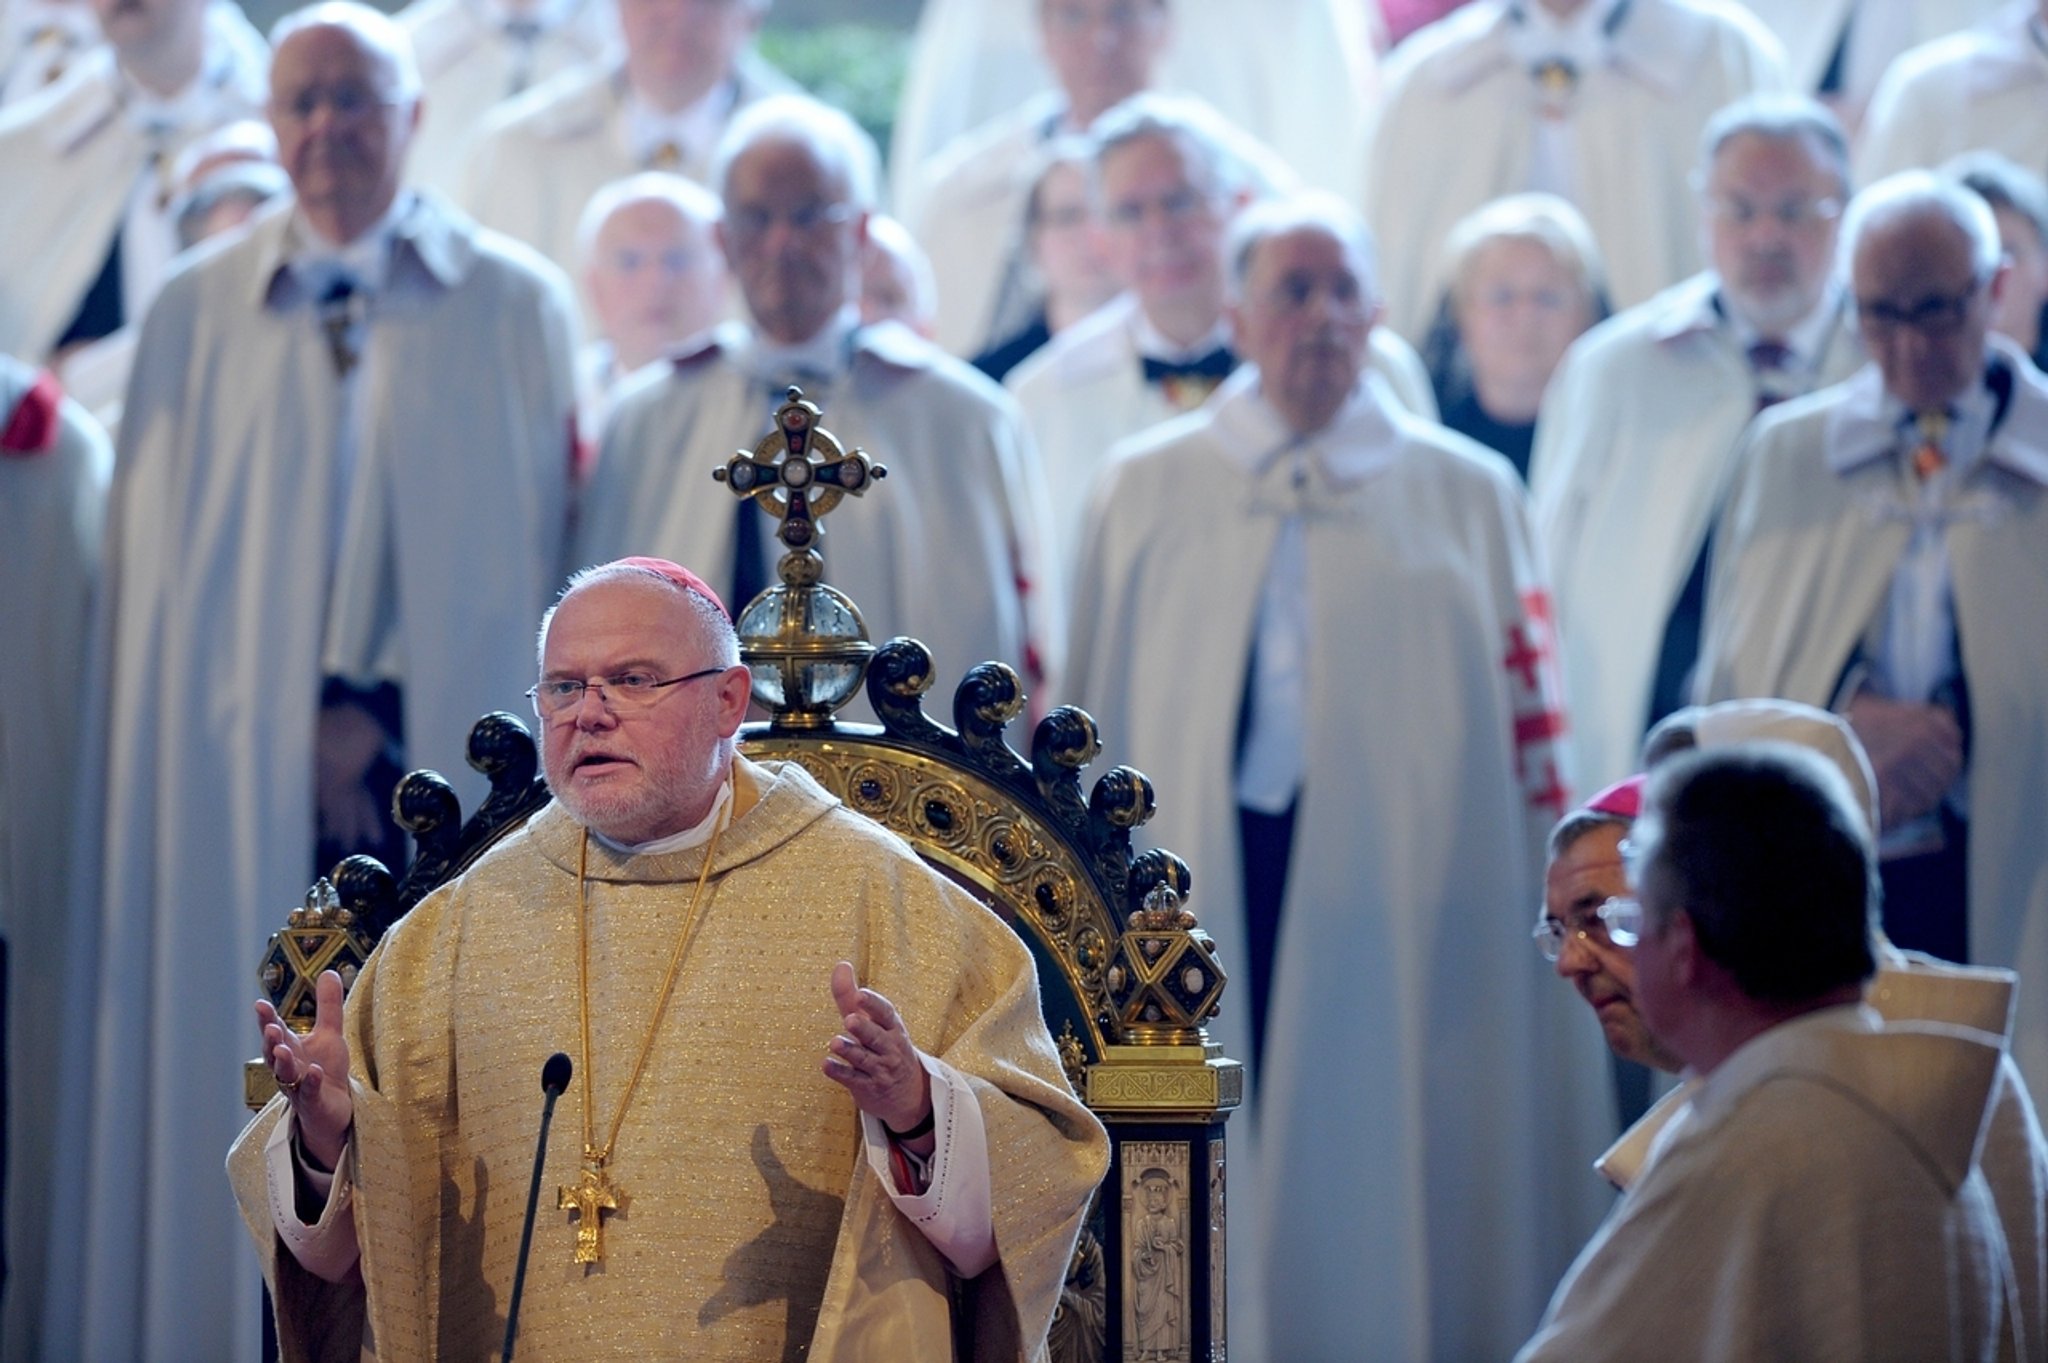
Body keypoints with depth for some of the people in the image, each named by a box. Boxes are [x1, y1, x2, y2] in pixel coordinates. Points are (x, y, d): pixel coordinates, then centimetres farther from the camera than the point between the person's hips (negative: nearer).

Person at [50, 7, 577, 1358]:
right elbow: (155, 573, 7)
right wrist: (325, 725, -2)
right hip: (240, 795, 1)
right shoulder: (195, 319, 9)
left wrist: (380, 713, -2)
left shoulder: (516, 308, 7)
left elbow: (537, 550, 5)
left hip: (456, 784, -1)